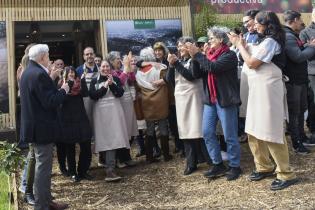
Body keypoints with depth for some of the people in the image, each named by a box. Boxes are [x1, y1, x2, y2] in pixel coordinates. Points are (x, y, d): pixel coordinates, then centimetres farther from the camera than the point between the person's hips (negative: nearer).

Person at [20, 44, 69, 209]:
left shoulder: (28, 72, 11)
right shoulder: (39, 74, -21)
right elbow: (50, 102, -24)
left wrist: (50, 79, 12)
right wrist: (63, 90, -10)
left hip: (34, 126, 11)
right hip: (42, 128, -10)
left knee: (42, 165, 18)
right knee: (43, 167, -2)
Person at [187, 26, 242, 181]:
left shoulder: (229, 55, -9)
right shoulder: (209, 54, 12)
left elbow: (213, 67, -24)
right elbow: (197, 74, 6)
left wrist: (197, 54, -17)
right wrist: (194, 58, -6)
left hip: (225, 100, -7)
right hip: (209, 100, 7)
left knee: (229, 136, 2)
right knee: (207, 133, 7)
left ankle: (234, 166, 16)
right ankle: (218, 165, 19)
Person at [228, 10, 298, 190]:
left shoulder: (270, 41, -14)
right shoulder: (266, 40, 16)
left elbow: (252, 63, -15)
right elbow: (252, 59, 13)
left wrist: (240, 45, -4)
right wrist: (242, 44, 9)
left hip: (268, 90, -10)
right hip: (259, 91, 10)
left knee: (272, 133, -5)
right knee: (256, 131, 13)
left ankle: (286, 174, 5)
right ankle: (265, 167, 26)